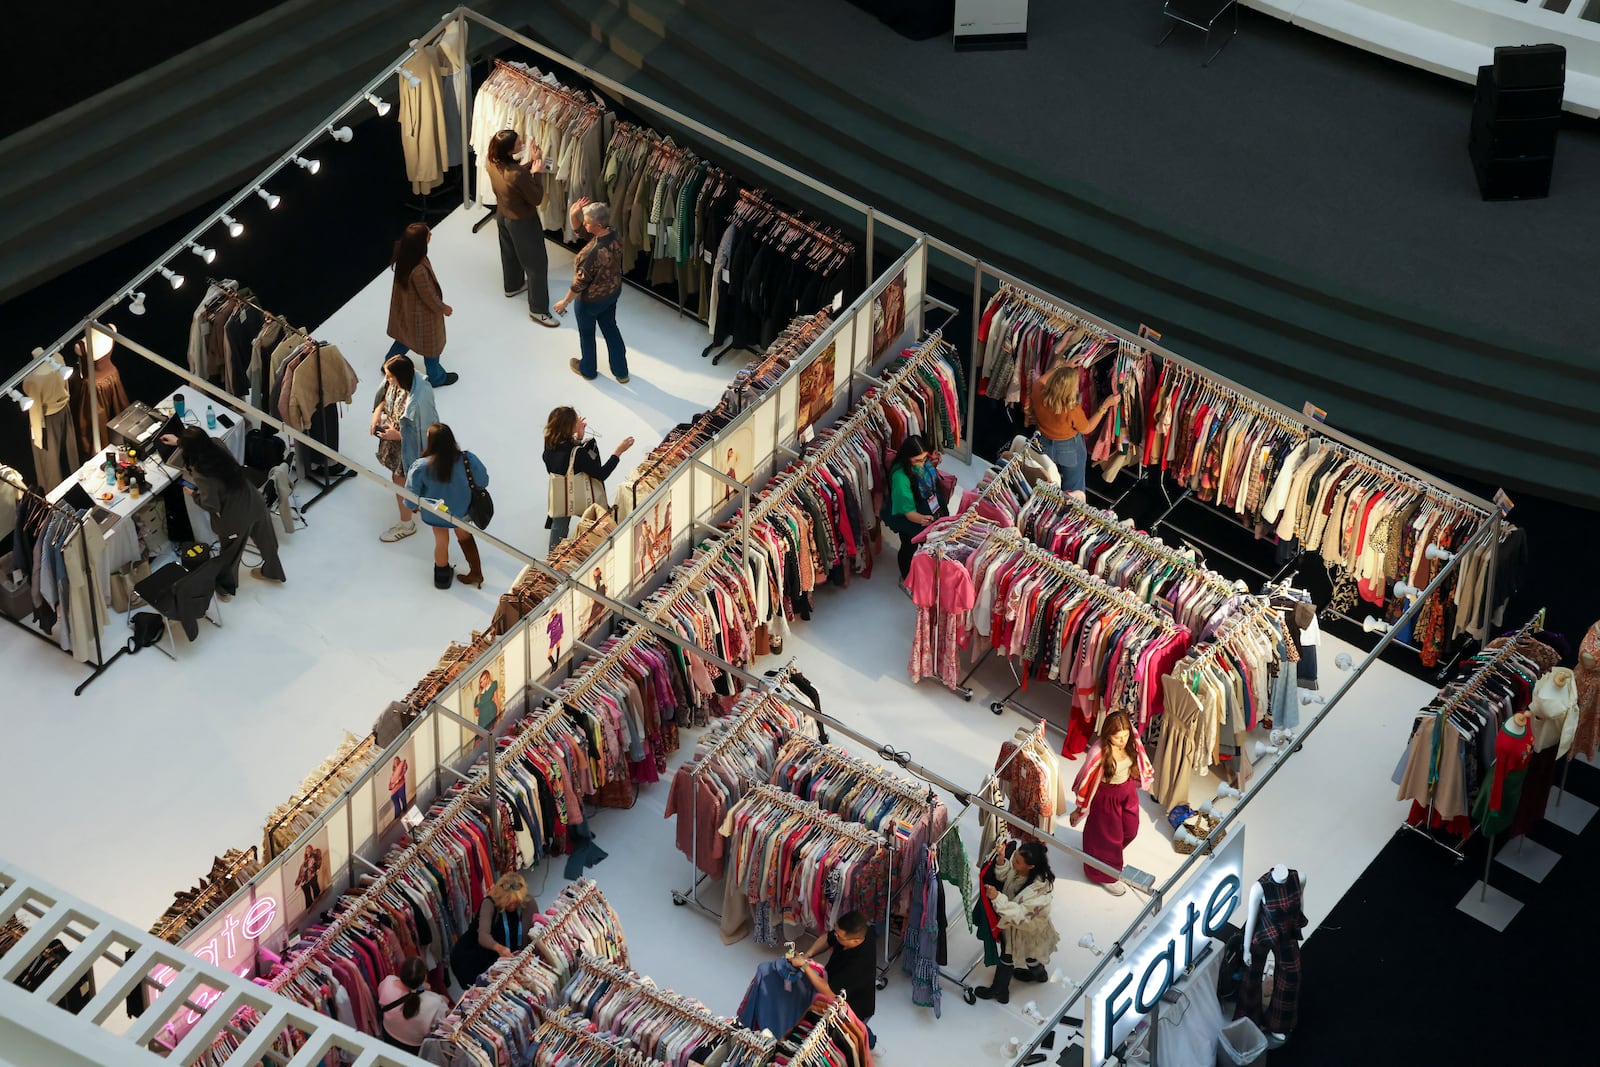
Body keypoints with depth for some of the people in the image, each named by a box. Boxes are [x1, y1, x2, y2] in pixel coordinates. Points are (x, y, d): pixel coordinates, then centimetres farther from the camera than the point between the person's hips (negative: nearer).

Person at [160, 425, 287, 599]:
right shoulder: (217, 445, -13)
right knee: (266, 541, 31)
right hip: (255, 504, 6)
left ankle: (225, 588, 50)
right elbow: (203, 444, 12)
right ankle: (272, 573, 58)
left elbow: (212, 506, -23)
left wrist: (194, 494, -5)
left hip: (236, 518, -6)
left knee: (229, 553, 24)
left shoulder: (202, 475, -32)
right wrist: (179, 441, 24)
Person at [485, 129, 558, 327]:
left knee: (510, 253, 32)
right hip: (522, 222, -8)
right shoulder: (517, 174, -40)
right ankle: (538, 310, 20)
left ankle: (513, 285, 57)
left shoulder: (493, 162, -16)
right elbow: (536, 199, -25)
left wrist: (531, 162, -6)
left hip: (502, 215, 8)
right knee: (537, 263, 9)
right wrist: (537, 173, -17)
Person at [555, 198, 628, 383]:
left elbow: (579, 283, -26)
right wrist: (575, 214, -24)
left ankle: (588, 370, 47)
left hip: (591, 299, -7)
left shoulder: (593, 253, -40)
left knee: (586, 334, 22)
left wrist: (564, 302, -11)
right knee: (610, 328, 27)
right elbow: (578, 229, -3)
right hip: (613, 292, 7)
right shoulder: (613, 235, -17)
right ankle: (621, 372, 42)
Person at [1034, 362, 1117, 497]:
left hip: (1045, 446, 4)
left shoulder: (1039, 398, -27)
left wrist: (1062, 367, 0)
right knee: (1074, 493, 14)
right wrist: (1105, 406, -15)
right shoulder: (1072, 410, -37)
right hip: (1069, 450, -4)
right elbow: (1086, 429, -15)